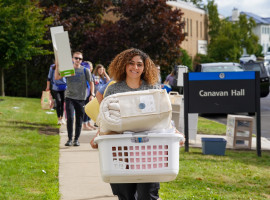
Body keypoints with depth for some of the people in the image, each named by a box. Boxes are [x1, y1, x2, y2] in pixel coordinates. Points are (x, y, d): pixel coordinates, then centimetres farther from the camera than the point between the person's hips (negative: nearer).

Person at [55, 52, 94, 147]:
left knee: (79, 120, 4)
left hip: (81, 98, 0)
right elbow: (56, 77, -4)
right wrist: (57, 66, -13)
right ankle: (69, 139, -3)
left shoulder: (85, 70, 4)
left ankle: (76, 139, 16)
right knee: (70, 118, -13)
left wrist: (92, 94, -2)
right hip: (69, 97, 0)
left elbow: (91, 83, 9)